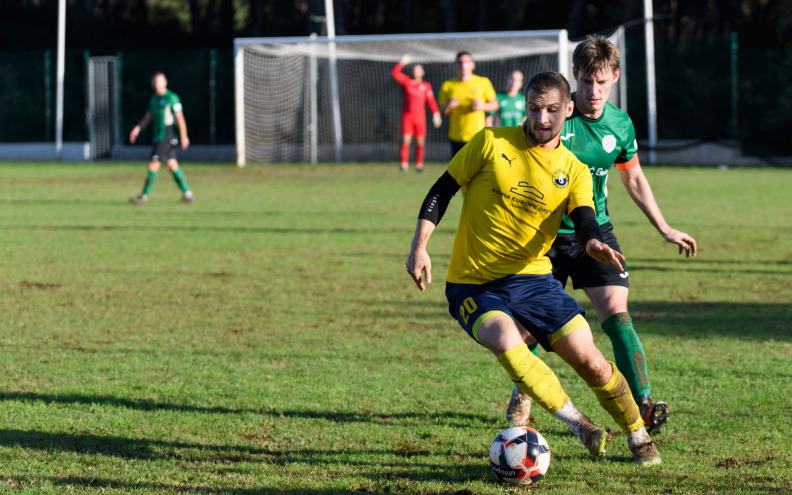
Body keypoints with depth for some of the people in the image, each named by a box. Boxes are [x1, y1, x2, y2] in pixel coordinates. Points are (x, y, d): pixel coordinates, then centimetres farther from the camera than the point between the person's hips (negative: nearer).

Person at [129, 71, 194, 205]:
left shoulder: (172, 98, -10)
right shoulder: (154, 99, 15)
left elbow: (180, 118, -10)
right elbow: (148, 117, 17)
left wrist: (183, 137, -10)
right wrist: (137, 128, 1)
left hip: (166, 137, -9)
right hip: (158, 137, 9)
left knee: (153, 166, -9)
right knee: (172, 166, 11)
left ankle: (144, 196, -5)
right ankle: (187, 194, 16)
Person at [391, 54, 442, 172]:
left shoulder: (426, 86, 10)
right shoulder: (406, 81, 11)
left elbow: (431, 101, 5)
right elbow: (395, 73, 4)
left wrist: (436, 113, -5)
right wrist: (402, 62, -3)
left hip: (420, 117, 1)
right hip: (407, 116, -1)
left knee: (420, 142, 2)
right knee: (406, 140, -11)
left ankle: (419, 164, 11)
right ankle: (404, 163, -7)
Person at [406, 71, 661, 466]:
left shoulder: (574, 172, 5)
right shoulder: (491, 143, -3)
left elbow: (584, 221, -11)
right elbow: (441, 191, 2)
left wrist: (594, 243, -35)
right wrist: (419, 247, -8)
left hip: (531, 277, 3)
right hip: (472, 284, -3)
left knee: (589, 360, -7)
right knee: (506, 341, -33)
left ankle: (639, 438, 16)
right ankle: (578, 425, -22)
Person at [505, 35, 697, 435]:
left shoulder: (621, 125, -2)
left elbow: (633, 179, 15)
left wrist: (664, 229, 17)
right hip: (546, 234, -2)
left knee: (616, 313, -15)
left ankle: (643, 404, -20)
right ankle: (522, 394, 31)